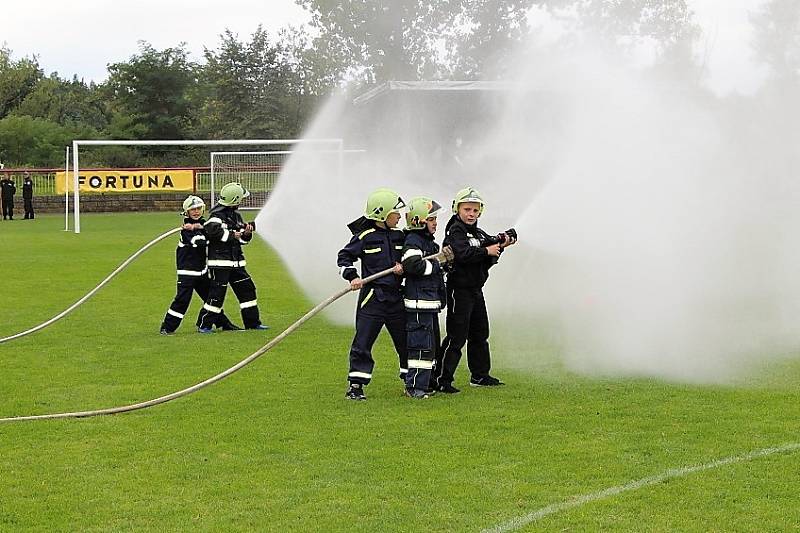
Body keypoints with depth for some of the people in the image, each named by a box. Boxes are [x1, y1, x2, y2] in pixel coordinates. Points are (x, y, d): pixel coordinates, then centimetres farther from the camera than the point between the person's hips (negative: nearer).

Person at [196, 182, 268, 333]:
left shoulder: (235, 214, 15)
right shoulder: (218, 214, -13)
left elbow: (241, 240, 19)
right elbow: (211, 230, -32)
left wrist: (246, 234, -4)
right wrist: (232, 235, -23)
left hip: (236, 261, 9)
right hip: (220, 261, -9)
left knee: (247, 289, 10)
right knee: (217, 293, -8)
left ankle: (253, 322, 18)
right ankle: (204, 324, 1)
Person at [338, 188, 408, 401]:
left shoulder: (399, 236, 9)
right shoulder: (364, 237, -7)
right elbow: (344, 257, -1)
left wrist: (403, 268, -4)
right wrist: (352, 276, -14)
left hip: (396, 297, 5)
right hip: (372, 297, -5)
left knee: (406, 341, 9)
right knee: (363, 341, -4)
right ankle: (356, 385, 4)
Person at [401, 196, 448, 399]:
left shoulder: (429, 242, 18)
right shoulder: (413, 242, -13)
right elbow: (414, 265, -30)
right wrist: (438, 265, -16)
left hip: (431, 302, 10)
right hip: (418, 302, -10)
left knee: (432, 344, 15)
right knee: (421, 345, -10)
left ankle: (425, 383, 22)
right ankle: (414, 387, -7)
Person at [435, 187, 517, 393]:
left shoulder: (479, 234, 14)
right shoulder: (455, 231, -12)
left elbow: (489, 261, 13)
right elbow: (463, 253, -29)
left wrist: (499, 245, -4)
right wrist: (486, 251, -20)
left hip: (476, 290, 9)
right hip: (459, 289, -9)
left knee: (480, 334, 17)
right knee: (456, 337, -10)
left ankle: (480, 375, 29)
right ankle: (442, 379, -8)